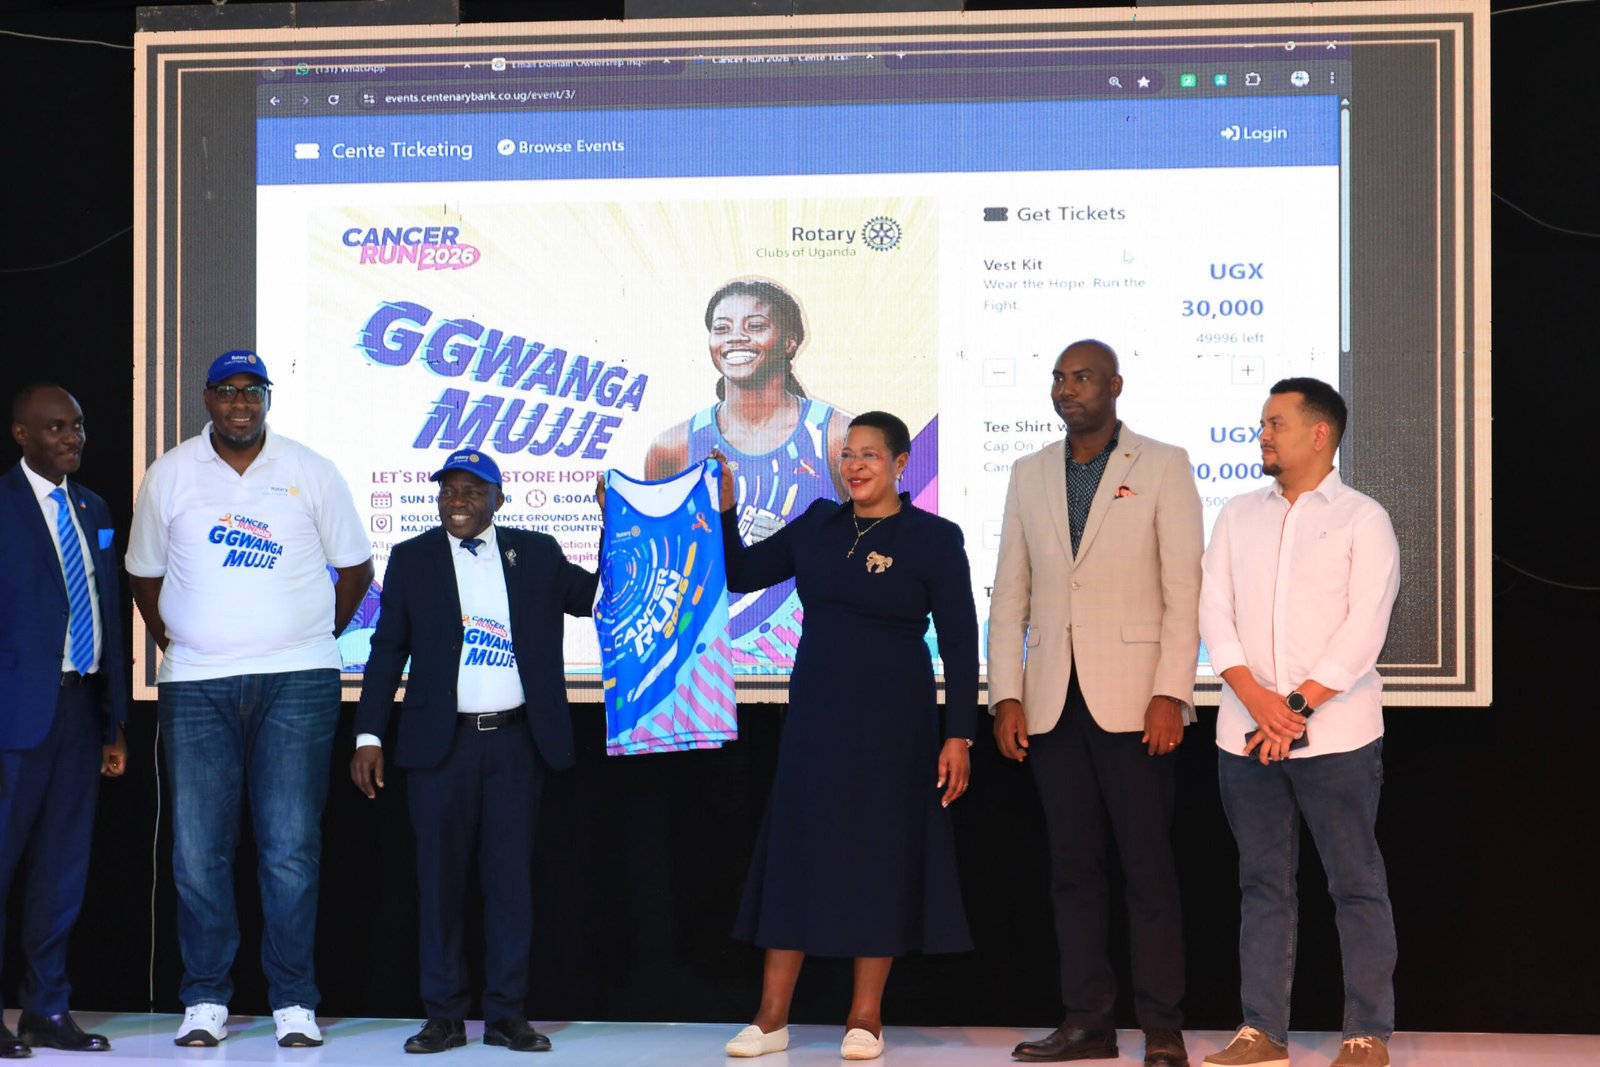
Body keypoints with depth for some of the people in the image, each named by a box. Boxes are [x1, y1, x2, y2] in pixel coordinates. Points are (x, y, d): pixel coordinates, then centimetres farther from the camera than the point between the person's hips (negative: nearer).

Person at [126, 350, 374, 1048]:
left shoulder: (311, 472, 5)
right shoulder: (168, 476, 8)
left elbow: (356, 567, 13)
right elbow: (144, 573, 17)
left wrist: (319, 637, 10)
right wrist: (172, 640, 9)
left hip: (297, 682, -1)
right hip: (195, 687, 1)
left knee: (291, 847, -4)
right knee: (198, 847, 0)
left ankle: (294, 1002, 5)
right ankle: (205, 1000, 11)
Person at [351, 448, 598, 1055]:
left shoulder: (536, 554, 9)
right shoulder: (411, 559, 7)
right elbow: (387, 651, 6)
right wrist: (368, 737, 0)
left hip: (517, 742, 0)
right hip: (441, 743, 0)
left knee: (511, 875, 3)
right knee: (440, 878, 2)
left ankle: (506, 1014, 11)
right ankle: (444, 1016, 11)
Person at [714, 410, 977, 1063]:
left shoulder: (933, 538, -6)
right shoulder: (819, 525, 7)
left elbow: (960, 644, -6)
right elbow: (741, 574, 11)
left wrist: (958, 736, -11)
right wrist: (724, 511, -4)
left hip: (892, 721, -4)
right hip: (815, 715, 4)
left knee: (879, 856, 2)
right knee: (795, 852, 5)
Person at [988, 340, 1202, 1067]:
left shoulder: (1162, 466, 2)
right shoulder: (1030, 475, 13)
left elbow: (1183, 589, -4)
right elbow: (1010, 594, 11)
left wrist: (1171, 694, -12)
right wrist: (1006, 696, 2)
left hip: (1132, 699, -4)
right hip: (1053, 701, 4)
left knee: (1148, 867, -1)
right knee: (1073, 868, 7)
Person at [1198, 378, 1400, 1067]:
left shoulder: (1362, 519, 0)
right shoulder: (1238, 516, 13)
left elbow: (1364, 629, -8)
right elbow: (1214, 611, 4)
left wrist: (1299, 706, -14)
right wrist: (1255, 697, -11)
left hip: (1336, 732, -4)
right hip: (1245, 734, 4)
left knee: (1356, 883, 0)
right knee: (1263, 884, 8)